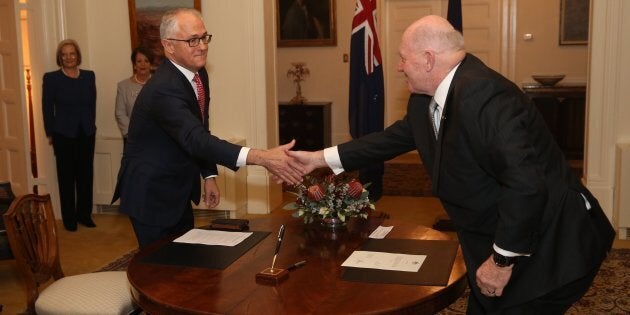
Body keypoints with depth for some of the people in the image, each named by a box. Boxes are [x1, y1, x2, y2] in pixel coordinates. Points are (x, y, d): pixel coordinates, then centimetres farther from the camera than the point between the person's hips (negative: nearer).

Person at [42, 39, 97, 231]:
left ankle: (84, 214, 20)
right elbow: (47, 108, -2)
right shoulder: (51, 78, -4)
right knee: (66, 177, 4)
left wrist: (90, 126, 7)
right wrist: (50, 134, -2)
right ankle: (69, 218, 13)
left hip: (86, 134, 3)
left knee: (86, 175, 7)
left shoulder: (89, 76, 6)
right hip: (64, 135, -3)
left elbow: (92, 104, 10)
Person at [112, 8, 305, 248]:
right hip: (151, 195, -8)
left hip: (178, 192, 9)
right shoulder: (163, 89, -29)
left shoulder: (199, 74, 0)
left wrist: (209, 175, 4)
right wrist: (262, 158, -52)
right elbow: (195, 138, -42)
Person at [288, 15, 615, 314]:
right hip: (496, 241, 9)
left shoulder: (482, 94, -29)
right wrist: (321, 158, 15)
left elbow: (526, 185, -34)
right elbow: (392, 138, 17)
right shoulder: (427, 98, 1)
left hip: (546, 247, -9)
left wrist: (503, 260, -24)